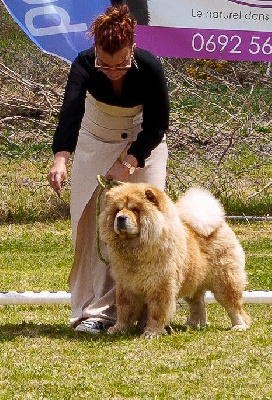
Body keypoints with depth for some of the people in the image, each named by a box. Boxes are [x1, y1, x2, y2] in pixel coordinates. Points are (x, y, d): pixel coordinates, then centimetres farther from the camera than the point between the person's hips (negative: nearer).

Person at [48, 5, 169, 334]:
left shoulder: (149, 68, -29)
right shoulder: (85, 65, -29)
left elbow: (157, 126, -20)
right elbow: (71, 110, -44)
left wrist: (129, 163, -31)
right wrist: (60, 158, -59)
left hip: (142, 144, -1)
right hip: (96, 143, 1)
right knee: (92, 225, -5)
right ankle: (95, 311, -2)